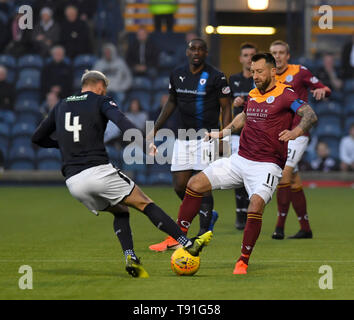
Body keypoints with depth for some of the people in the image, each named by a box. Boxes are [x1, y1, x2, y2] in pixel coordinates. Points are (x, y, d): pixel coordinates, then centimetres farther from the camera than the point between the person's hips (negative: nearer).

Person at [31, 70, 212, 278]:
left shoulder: (61, 107, 22)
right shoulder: (100, 101, 8)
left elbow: (37, 138, 28)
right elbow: (121, 121, -14)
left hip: (73, 182, 5)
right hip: (99, 172, -5)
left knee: (121, 212, 22)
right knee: (145, 204, 4)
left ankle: (130, 258, 1)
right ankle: (188, 245, -2)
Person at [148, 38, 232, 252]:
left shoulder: (216, 77, -7)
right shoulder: (177, 75, 8)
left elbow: (226, 108, -3)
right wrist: (156, 129, 18)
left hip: (207, 137, -5)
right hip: (183, 137, 5)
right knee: (180, 187, 1)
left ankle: (203, 234, -2)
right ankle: (208, 214, 25)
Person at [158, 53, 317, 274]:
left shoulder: (285, 94, -7)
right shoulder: (252, 95, 13)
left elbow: (310, 115, -21)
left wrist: (297, 131, -39)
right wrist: (222, 134, 25)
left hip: (267, 166, -7)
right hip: (240, 160, 7)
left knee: (256, 203, -30)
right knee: (196, 183, -4)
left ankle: (243, 261, -16)